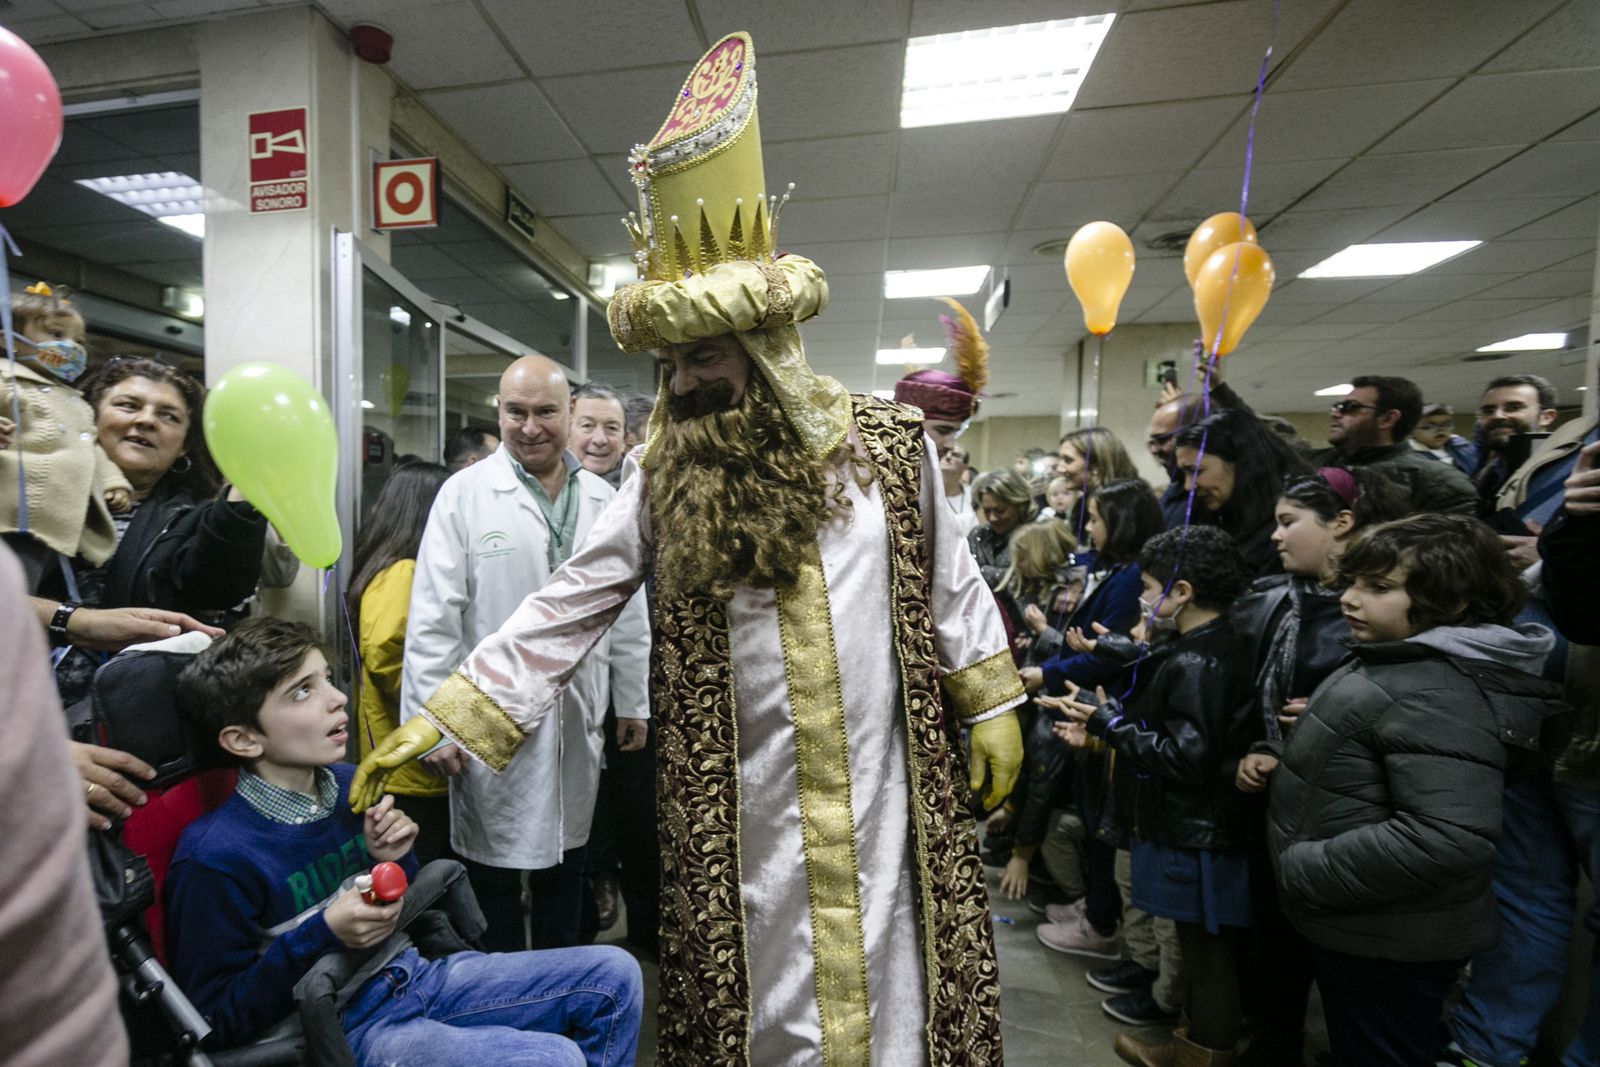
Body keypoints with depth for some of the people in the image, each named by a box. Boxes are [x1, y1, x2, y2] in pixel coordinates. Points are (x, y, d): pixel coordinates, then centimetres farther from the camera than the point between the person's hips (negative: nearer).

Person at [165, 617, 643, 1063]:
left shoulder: (347, 784, -1)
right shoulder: (215, 856, -18)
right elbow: (214, 1020, -11)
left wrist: (393, 861, -8)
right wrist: (322, 935, -23)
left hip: (413, 974, 6)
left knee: (612, 974, 1)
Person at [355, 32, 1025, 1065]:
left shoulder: (892, 445, -6)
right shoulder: (661, 480, -4)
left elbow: (951, 586, 2)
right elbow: (565, 610, -5)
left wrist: (994, 708, 5)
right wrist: (440, 720, -10)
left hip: (884, 783, 0)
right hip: (743, 798, 1)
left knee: (891, 976, 17)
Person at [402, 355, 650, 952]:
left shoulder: (603, 500, 3)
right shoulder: (465, 493, -7)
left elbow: (627, 610, 6)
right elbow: (433, 620, -8)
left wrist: (633, 700, 8)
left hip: (578, 720, 4)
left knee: (564, 862, 20)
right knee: (494, 868, 13)